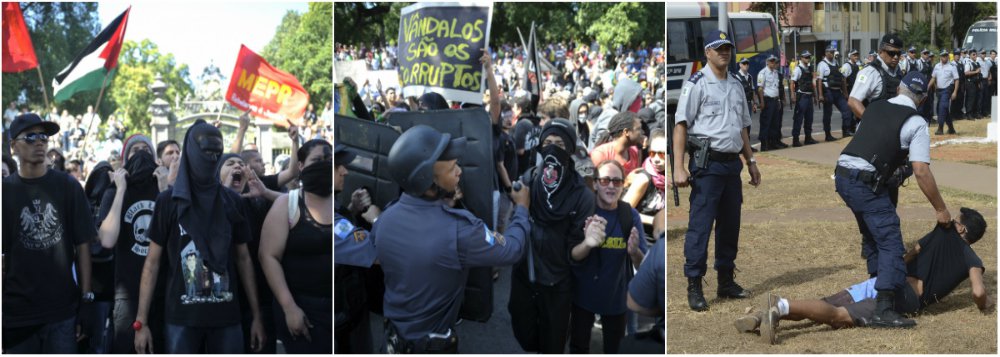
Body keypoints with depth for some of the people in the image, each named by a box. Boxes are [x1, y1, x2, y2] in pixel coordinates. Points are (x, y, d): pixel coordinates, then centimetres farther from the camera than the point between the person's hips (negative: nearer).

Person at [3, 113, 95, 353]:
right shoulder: (5, 191, 3)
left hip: (63, 309, 0)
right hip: (16, 311, 0)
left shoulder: (68, 187, 3)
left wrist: (86, 299, -3)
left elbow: (82, 246, 2)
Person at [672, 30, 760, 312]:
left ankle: (726, 282, 22)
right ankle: (694, 287, -3)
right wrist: (679, 167, -18)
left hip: (733, 164, 7)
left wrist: (751, 161, 20)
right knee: (700, 225, -8)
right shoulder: (696, 84, -5)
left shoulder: (736, 85, 17)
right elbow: (681, 126, -11)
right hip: (707, 164, -7)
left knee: (730, 225, 12)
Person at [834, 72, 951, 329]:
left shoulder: (875, 108, 16)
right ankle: (884, 309, -17)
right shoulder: (916, 123, -3)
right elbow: (921, 172, -9)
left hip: (842, 174, 8)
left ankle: (877, 280, 37)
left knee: (872, 234, 26)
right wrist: (941, 210, 0)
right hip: (866, 183, -8)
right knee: (890, 242, -7)